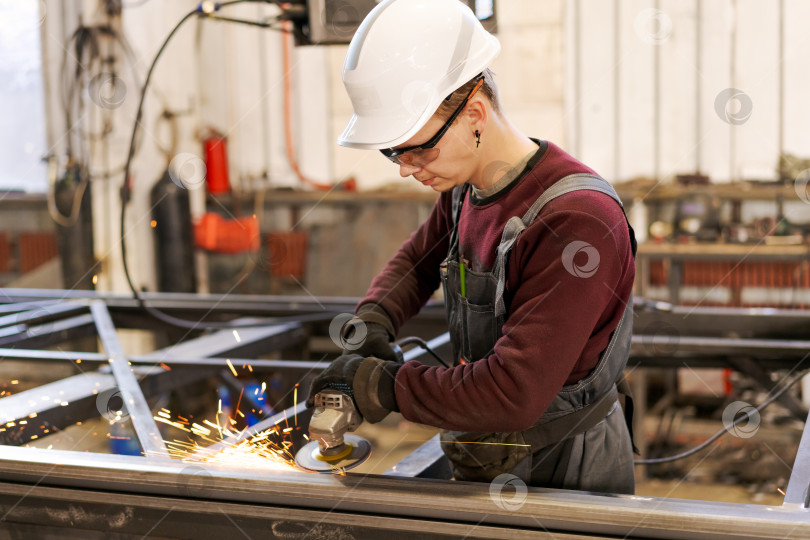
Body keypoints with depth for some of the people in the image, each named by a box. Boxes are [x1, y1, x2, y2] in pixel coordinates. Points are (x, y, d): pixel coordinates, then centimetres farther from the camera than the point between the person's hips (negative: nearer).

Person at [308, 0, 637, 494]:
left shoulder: (579, 221, -29)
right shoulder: (464, 190, -2)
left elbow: (512, 395, -34)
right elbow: (417, 260, 19)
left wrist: (379, 384, -23)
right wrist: (372, 324, -3)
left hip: (564, 472, -7)